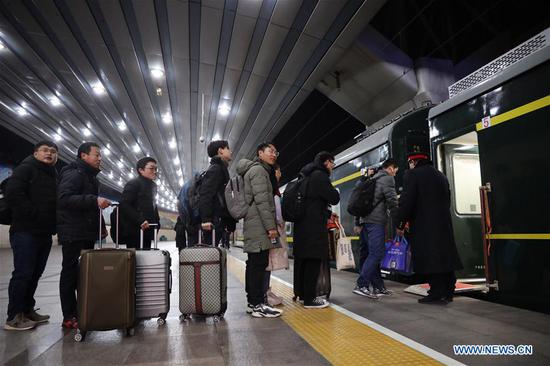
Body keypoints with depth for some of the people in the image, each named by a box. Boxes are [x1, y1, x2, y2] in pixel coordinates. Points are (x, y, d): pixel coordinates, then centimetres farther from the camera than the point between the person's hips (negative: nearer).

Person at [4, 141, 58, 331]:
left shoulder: (54, 176, 17)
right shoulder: (26, 168, -5)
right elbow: (13, 193, -18)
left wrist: (53, 224, 5)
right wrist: (33, 214, -17)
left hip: (45, 233, 7)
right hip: (25, 231, -7)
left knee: (35, 273, 12)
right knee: (23, 273, -5)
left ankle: (27, 310, 23)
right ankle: (14, 317, 4)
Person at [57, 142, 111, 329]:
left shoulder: (90, 177, 21)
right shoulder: (73, 174, -10)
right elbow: (64, 198, -26)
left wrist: (101, 226, 20)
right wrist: (94, 200, -33)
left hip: (87, 234, 9)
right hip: (73, 234, -9)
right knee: (71, 273, -2)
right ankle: (69, 317, 5)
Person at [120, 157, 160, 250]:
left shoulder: (152, 185, 20)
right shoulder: (133, 184, -6)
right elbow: (124, 205, -16)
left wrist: (156, 221, 10)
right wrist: (140, 220, -23)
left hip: (147, 231, 8)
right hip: (135, 231, -8)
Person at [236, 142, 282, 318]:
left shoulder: (259, 170, 25)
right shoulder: (258, 169, -6)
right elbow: (261, 200, -16)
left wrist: (272, 223, 19)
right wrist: (271, 226, -18)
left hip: (253, 225, 10)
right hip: (259, 225, -10)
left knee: (254, 264, 10)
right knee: (259, 264, -9)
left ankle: (253, 302, 16)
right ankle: (257, 305, -6)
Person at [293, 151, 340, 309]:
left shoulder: (307, 176, 20)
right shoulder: (320, 175, -10)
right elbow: (334, 198, -11)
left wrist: (328, 214, 21)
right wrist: (335, 191, 10)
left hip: (302, 224, 10)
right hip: (314, 226, -10)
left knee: (303, 260, 13)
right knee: (313, 260, -5)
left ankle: (303, 293, 23)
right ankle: (310, 299, 0)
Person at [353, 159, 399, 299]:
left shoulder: (374, 178, 23)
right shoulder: (387, 178, -4)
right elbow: (392, 202, -11)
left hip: (367, 220, 9)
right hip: (377, 221, -9)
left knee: (376, 254, 11)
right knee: (376, 253, -10)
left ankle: (378, 286, 15)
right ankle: (361, 285, -14)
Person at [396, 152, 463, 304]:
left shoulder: (412, 175, -7)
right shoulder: (441, 176, 19)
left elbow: (406, 202, -14)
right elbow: (447, 200, 21)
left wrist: (400, 224, -8)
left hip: (424, 226, -8)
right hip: (444, 224, 8)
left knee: (429, 259, -5)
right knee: (445, 256, 11)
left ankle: (437, 294, -4)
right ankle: (448, 292, 17)